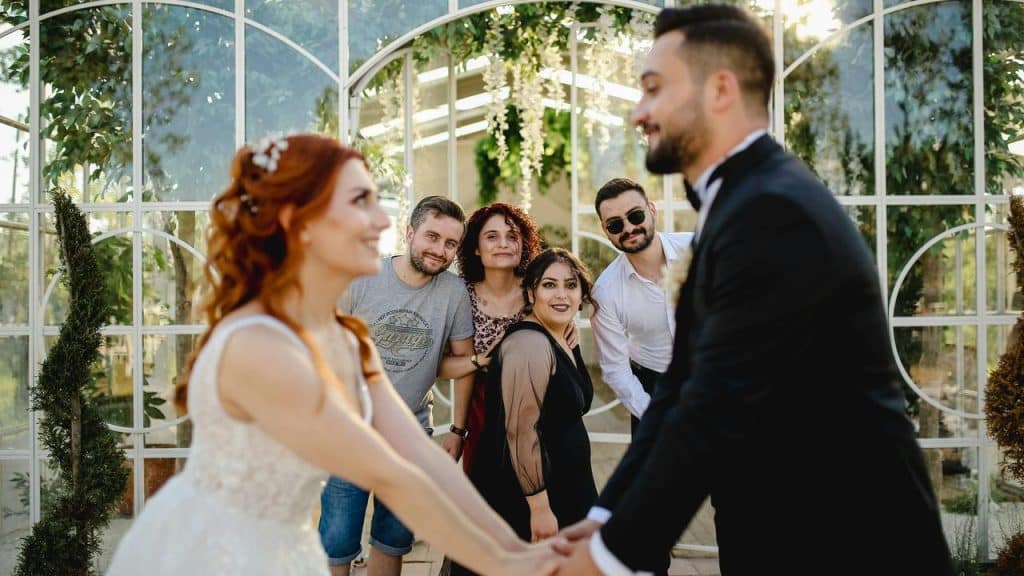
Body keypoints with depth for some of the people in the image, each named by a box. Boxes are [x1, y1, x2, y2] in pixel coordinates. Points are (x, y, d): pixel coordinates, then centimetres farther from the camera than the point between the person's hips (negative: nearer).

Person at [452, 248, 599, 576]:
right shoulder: (530, 343, -20)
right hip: (522, 499, -9)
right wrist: (539, 507, -24)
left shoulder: (562, 343, 9)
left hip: (563, 488, 9)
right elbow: (521, 432, -24)